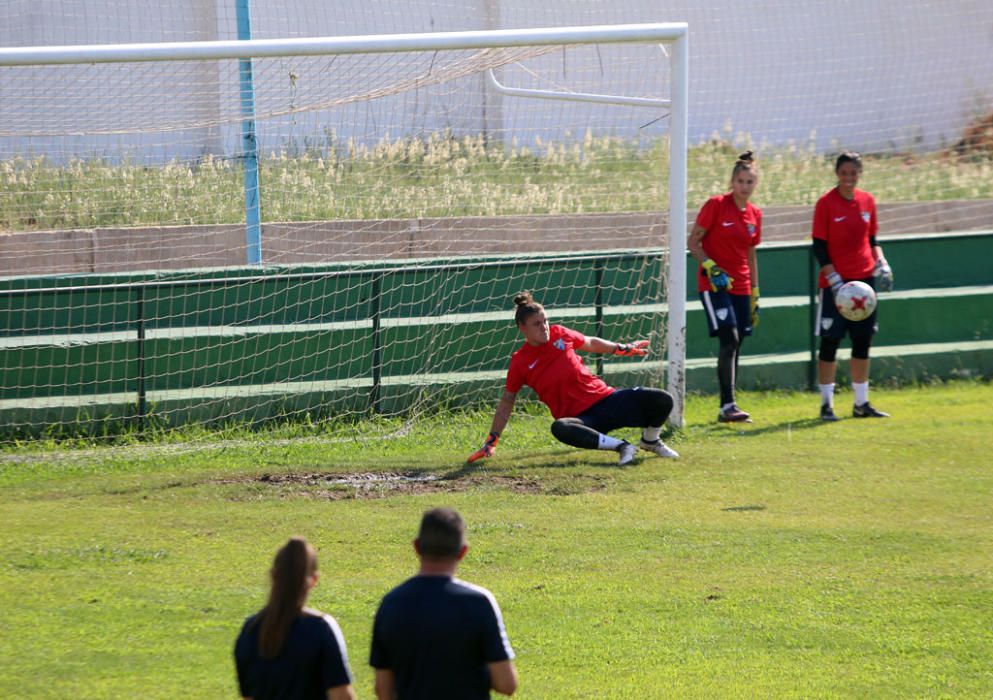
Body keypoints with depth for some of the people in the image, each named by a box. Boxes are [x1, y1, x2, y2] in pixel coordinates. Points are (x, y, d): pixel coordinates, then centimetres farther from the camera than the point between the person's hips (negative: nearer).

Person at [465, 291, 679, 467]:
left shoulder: (559, 334, 5)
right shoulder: (520, 362, -2)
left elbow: (590, 343, 25)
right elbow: (507, 401, 8)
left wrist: (624, 348, 34)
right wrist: (491, 441, 8)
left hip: (605, 398, 4)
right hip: (580, 418, -4)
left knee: (662, 400, -15)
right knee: (560, 428, -42)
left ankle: (650, 441, 17)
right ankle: (621, 446, -32)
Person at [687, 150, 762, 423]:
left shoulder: (754, 215, 10)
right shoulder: (716, 205, -7)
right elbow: (693, 242, -5)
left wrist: (755, 295, 18)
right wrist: (711, 267, -19)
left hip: (740, 288, 6)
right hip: (714, 285, -6)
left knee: (735, 347, 7)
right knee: (729, 340, -18)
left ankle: (728, 409, 12)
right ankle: (728, 406, -21)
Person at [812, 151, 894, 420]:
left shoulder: (867, 201, 7)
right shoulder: (826, 203, -8)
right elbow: (819, 246, -9)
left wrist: (881, 262, -1)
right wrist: (834, 279, -17)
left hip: (865, 278, 5)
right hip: (835, 282, -5)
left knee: (863, 341, 8)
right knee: (830, 341, -2)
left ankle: (861, 403, 15)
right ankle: (826, 403, 4)